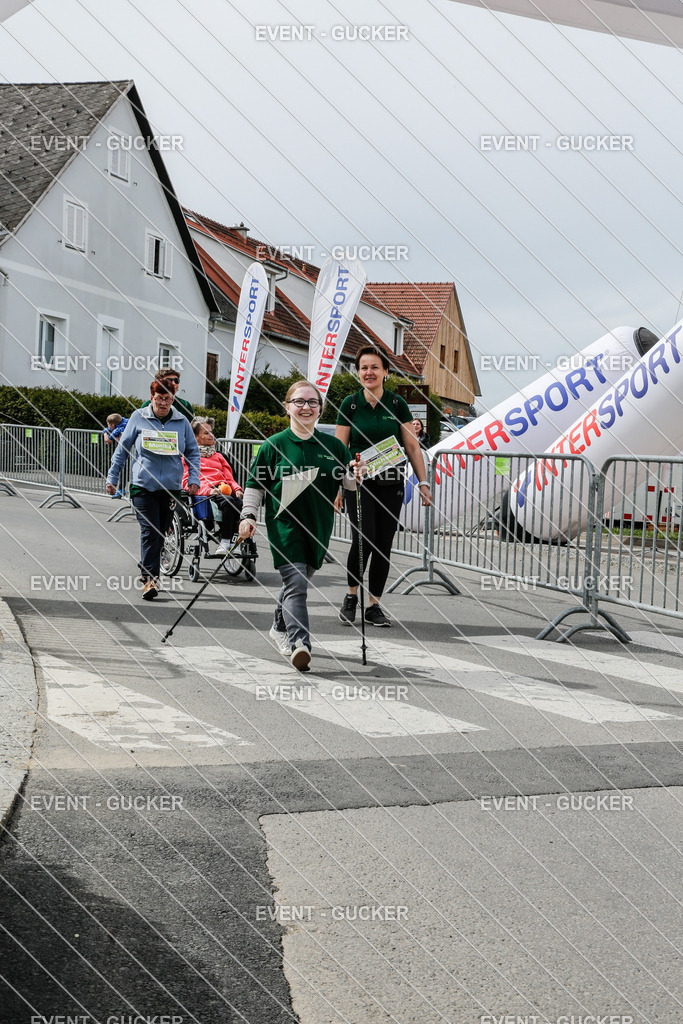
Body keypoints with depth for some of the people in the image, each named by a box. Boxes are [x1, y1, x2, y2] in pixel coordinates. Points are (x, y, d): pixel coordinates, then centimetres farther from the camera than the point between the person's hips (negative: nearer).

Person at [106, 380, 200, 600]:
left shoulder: (181, 421, 5)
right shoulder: (139, 418, 2)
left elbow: (193, 452, 14)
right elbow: (123, 448, 8)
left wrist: (194, 479, 2)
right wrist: (112, 477, 8)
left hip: (171, 487, 3)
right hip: (143, 485, -2)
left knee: (161, 533, 10)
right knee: (149, 531, -13)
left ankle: (147, 569, 29)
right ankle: (150, 578, -12)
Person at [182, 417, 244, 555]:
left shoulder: (218, 456, 36)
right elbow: (187, 482, 4)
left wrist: (237, 489, 3)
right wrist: (208, 490, -15)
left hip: (225, 490, 5)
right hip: (204, 493, -4)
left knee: (241, 502, -33)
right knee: (228, 502, -38)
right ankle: (225, 542, -38)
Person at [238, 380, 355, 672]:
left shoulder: (333, 445, 8)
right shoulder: (274, 445, 0)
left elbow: (350, 483, 16)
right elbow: (255, 483, 4)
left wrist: (357, 476, -7)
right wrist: (248, 515, -6)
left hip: (319, 526, 4)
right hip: (284, 524, -4)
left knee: (298, 581, 16)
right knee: (296, 584, -15)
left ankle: (280, 629, 38)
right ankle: (299, 644, -22)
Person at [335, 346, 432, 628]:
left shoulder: (397, 404, 3)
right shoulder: (350, 404, 0)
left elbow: (412, 446, 6)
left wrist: (423, 482, 0)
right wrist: (336, 487, -3)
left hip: (391, 484, 2)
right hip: (359, 482, -2)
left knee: (384, 545, 3)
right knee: (363, 540, -15)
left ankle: (374, 606, 15)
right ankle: (351, 596, 8)